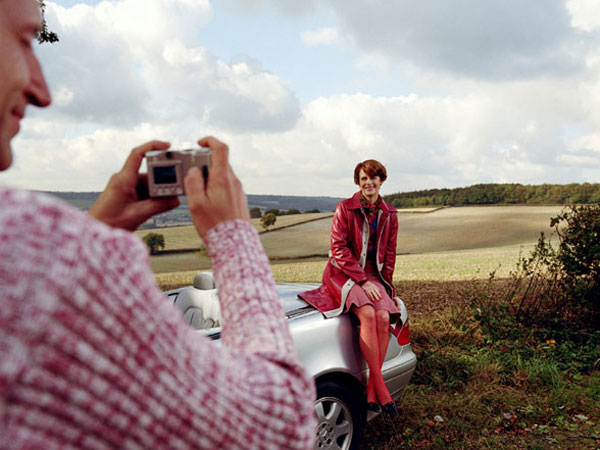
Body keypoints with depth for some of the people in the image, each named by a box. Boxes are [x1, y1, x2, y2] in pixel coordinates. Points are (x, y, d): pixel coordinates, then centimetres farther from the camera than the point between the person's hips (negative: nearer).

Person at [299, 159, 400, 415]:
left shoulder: (389, 214, 9)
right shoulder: (345, 208, -5)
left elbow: (390, 253, 16)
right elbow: (339, 248, -9)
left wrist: (385, 282, 5)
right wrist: (362, 281, -15)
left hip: (372, 274, 4)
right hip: (343, 272, -4)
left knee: (384, 317, -25)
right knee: (368, 314, -31)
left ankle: (371, 392, -16)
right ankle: (380, 386, -22)